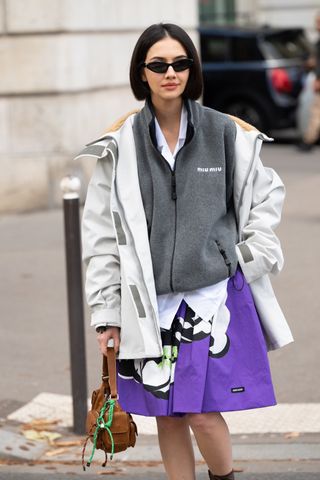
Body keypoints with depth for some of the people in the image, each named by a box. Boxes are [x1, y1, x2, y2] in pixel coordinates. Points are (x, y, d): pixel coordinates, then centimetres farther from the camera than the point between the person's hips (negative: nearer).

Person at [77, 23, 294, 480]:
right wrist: (107, 313, 0)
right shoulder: (121, 144, -1)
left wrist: (252, 257, 3)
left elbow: (265, 194, 14)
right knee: (168, 417, 8)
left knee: (203, 415, -6)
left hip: (214, 296, -1)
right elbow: (102, 232, 2)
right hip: (150, 302, 1)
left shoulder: (227, 134, -1)